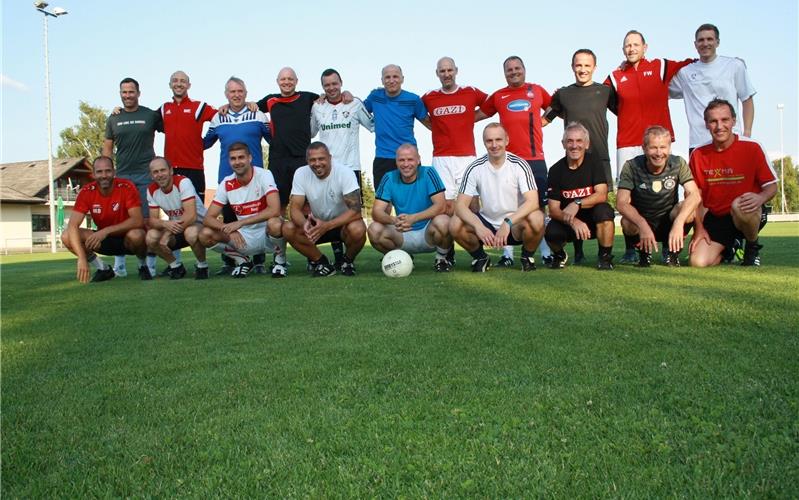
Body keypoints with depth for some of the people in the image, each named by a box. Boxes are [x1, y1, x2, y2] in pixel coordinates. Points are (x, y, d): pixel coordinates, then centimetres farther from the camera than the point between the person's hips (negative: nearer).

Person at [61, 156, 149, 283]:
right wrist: (82, 258, -34)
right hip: (105, 240, 4)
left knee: (136, 235, -38)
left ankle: (142, 265, -5)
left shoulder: (127, 187, -19)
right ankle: (103, 269, 1)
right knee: (66, 237, -17)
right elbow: (73, 226, -20)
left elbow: (138, 221, -27)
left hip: (127, 238, -3)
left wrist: (106, 231, -36)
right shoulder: (87, 192, -12)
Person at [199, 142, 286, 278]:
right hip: (244, 238, 4)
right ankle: (242, 260, 8)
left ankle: (280, 259, -6)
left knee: (274, 223, -38)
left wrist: (240, 223, -29)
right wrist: (229, 229, -26)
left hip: (266, 233, -4)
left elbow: (274, 210, -28)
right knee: (205, 235, -16)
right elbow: (208, 218, -5)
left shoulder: (264, 175, -14)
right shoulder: (226, 184, -2)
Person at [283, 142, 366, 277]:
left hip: (342, 223, -3)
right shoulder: (301, 174, -12)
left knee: (357, 230, -37)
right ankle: (321, 262, -2)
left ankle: (348, 260, -2)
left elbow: (355, 210, -28)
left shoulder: (345, 172, -21)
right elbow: (295, 208, -14)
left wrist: (326, 226, -41)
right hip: (317, 223, 3)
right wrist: (304, 224, -39)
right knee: (288, 229, -23)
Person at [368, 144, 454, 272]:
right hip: (402, 235, 3)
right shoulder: (389, 179, -3)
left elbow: (441, 206, -20)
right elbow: (376, 211, -10)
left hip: (428, 233, -2)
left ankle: (442, 258, -2)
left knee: (442, 222, -34)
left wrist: (413, 218, -36)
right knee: (374, 230, -23)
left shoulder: (428, 173, -10)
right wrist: (394, 220, -34)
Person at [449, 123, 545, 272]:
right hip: (487, 223, 2)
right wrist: (478, 226, -33)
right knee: (455, 224, -24)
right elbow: (460, 205, -14)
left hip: (516, 223, -1)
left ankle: (527, 256, -1)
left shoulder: (519, 165, -12)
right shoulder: (475, 168, -8)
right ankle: (480, 257, 4)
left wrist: (508, 222, -36)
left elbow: (532, 201, -22)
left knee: (536, 218, -34)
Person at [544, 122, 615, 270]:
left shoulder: (594, 163, -6)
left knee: (604, 210, -33)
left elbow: (602, 195, -19)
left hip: (592, 219, 0)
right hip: (566, 221, 0)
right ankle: (559, 255, 7)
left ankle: (605, 257, -11)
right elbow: (553, 209, -10)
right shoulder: (556, 170, -6)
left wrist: (577, 204, -35)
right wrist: (573, 221, -29)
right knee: (551, 232, -31)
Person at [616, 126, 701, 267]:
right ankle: (643, 251, 0)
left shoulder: (678, 164, -12)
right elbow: (621, 203, -26)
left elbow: (694, 195, -23)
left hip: (668, 222, 1)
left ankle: (671, 250, -1)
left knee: (688, 210, -29)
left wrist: (678, 223, -41)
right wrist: (643, 225, -43)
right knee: (627, 222, -35)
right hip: (640, 220, -1)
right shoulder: (632, 167, -17)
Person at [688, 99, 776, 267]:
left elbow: (771, 186, -4)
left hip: (747, 215, -2)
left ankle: (753, 246, -6)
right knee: (698, 262, -18)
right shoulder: (698, 154, 0)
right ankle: (729, 248, 19)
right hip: (715, 218, 3)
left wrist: (760, 198, -28)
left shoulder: (752, 148, -8)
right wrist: (699, 228, -2)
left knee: (739, 205, -39)